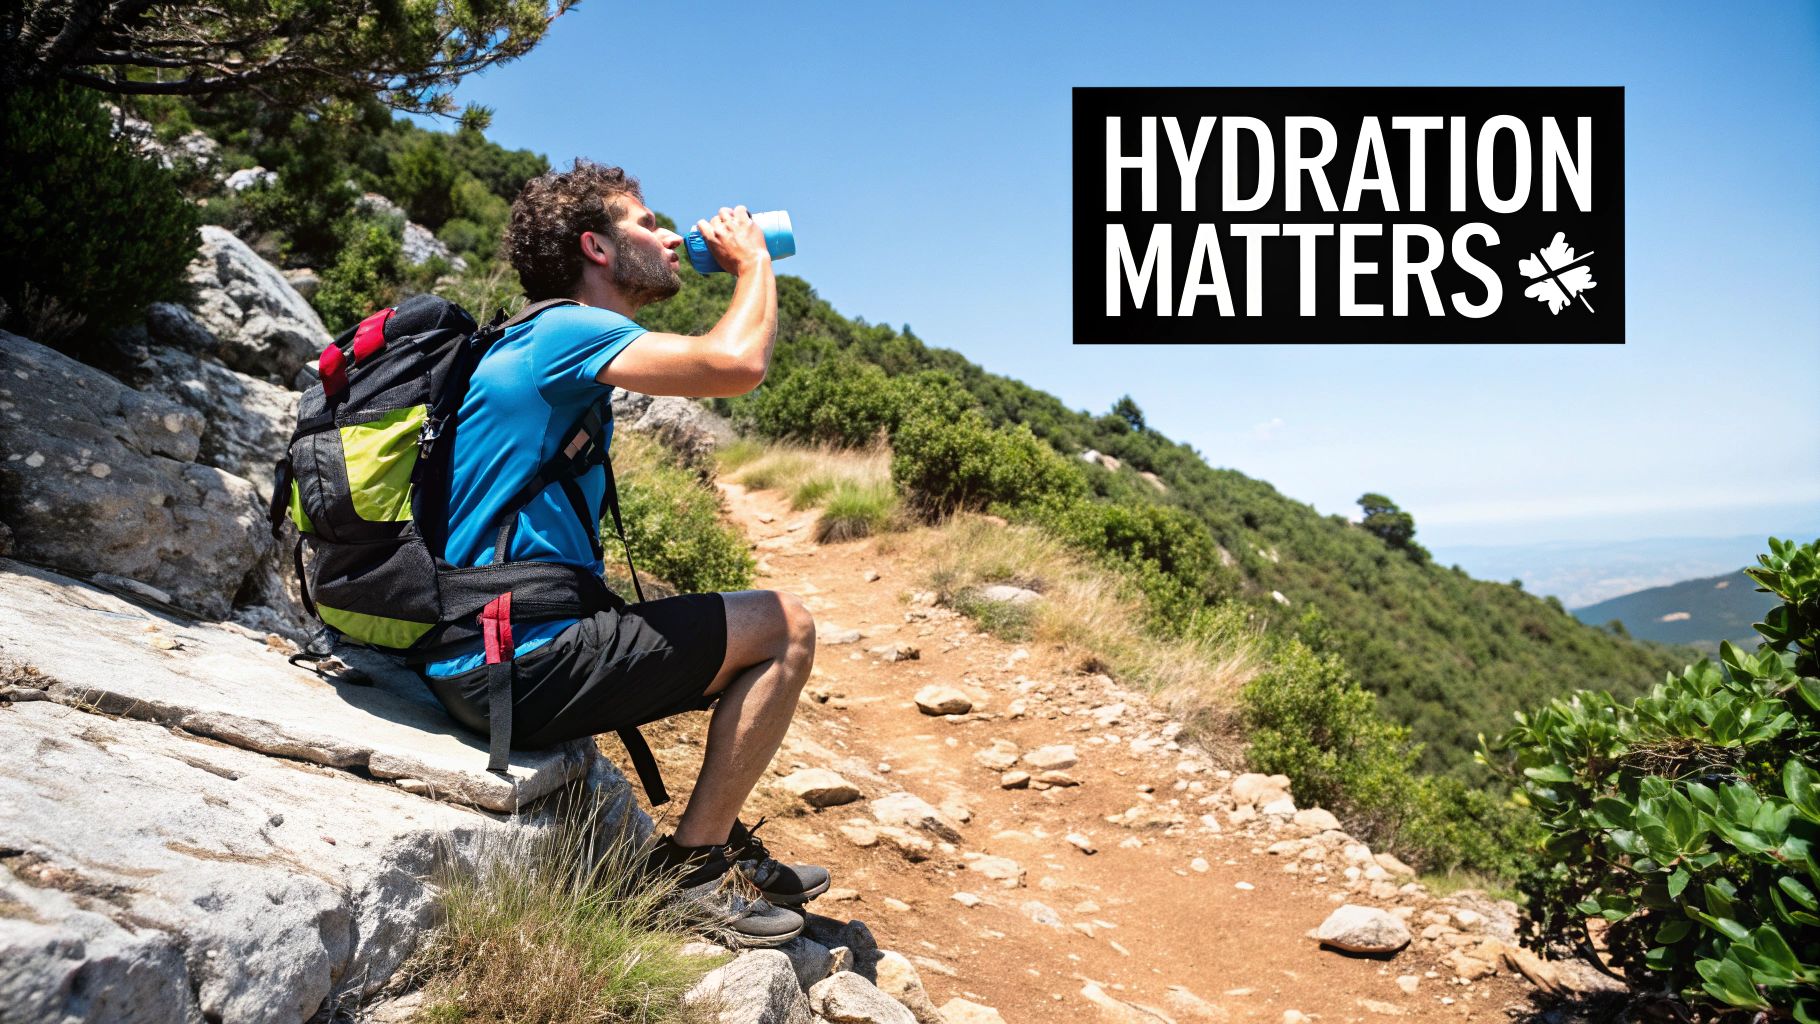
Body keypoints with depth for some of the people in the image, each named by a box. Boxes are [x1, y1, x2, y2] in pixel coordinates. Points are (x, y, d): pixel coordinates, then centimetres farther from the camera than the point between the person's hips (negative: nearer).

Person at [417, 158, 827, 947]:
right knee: (783, 627, -5)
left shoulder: (551, 349, 18)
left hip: (491, 655, 10)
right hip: (516, 661, -10)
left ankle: (724, 848, 28)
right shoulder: (565, 331, -13)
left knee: (744, 633, 23)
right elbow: (736, 363, -25)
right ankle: (691, 867, 3)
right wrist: (753, 261, -8)